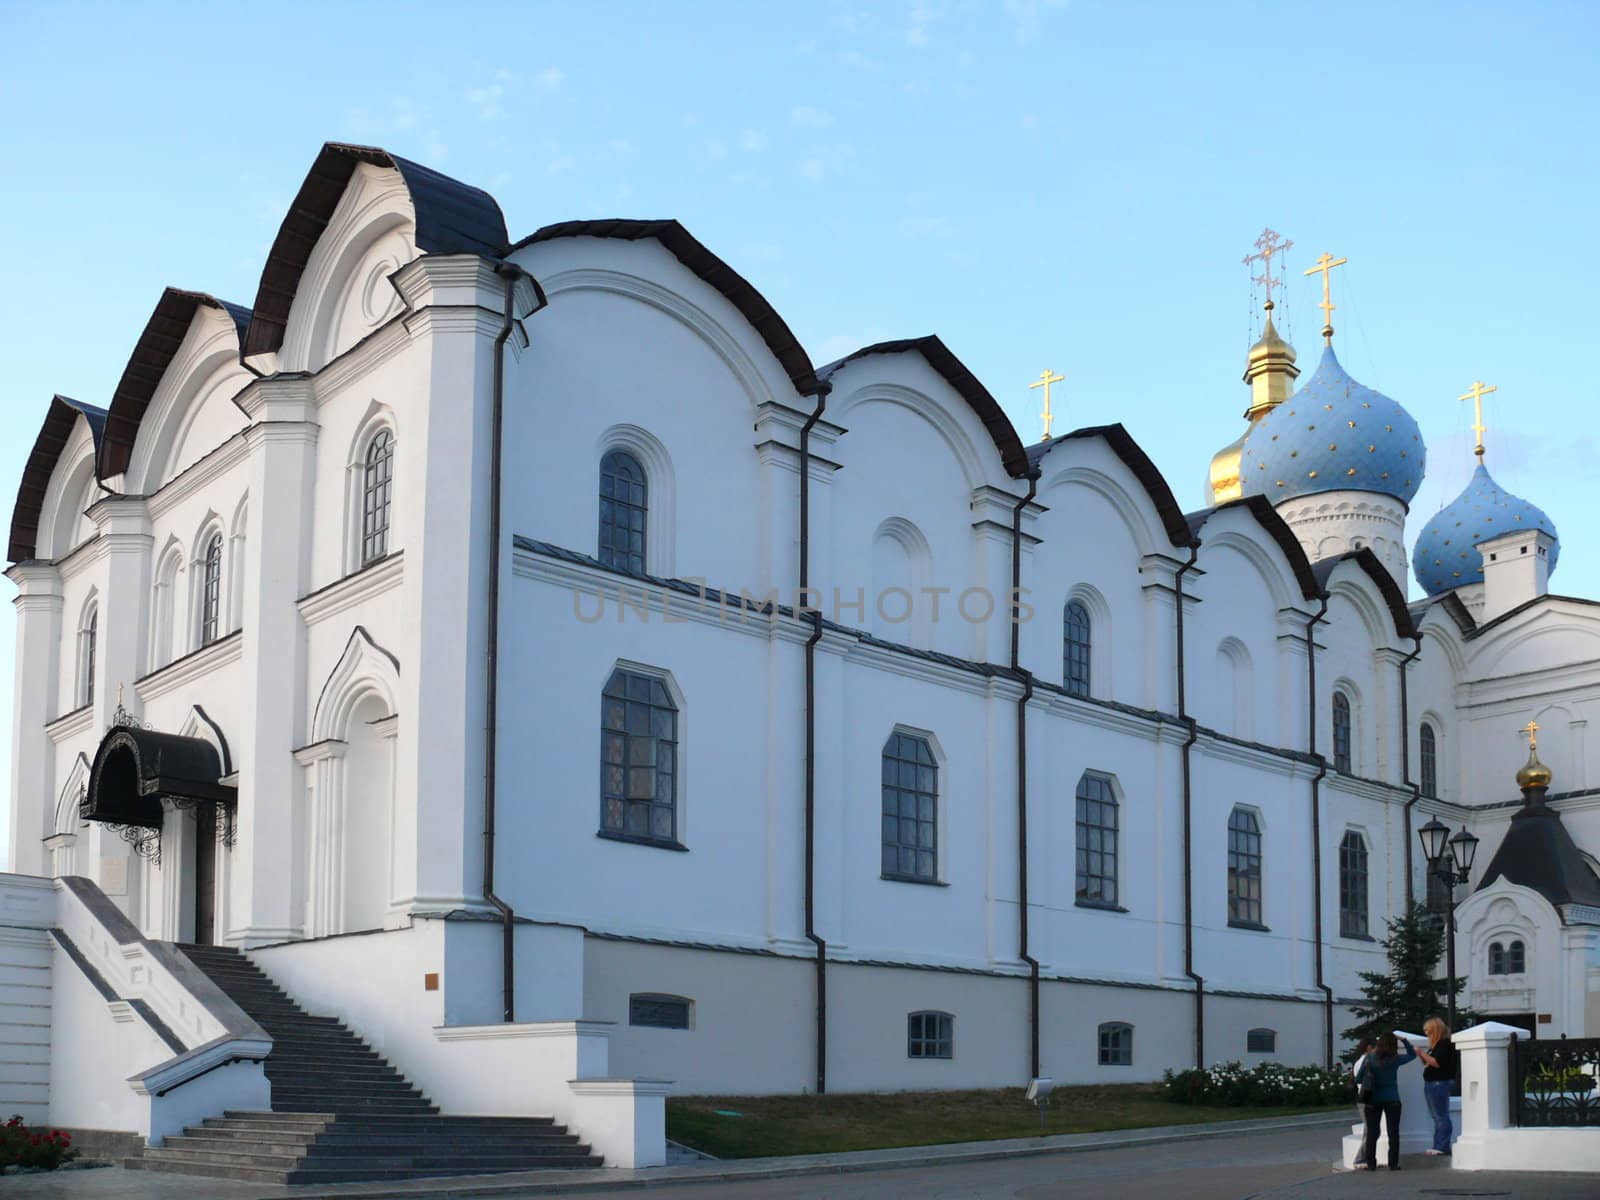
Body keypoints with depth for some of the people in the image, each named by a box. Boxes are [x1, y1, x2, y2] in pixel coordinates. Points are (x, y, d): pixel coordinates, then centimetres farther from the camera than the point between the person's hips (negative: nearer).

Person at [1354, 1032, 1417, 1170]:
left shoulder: (1369, 1058, -5)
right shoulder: (1395, 1059, -6)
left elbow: (1358, 1079, -3)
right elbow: (1412, 1054, 12)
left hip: (1373, 1100, 1)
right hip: (1392, 1100, -1)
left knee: (1372, 1133, 6)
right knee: (1393, 1133, 6)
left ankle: (1370, 1163, 5)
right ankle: (1393, 1164, 3)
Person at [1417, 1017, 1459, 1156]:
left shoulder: (1445, 1044, -12)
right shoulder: (1435, 1044, 17)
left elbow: (1437, 1062, -22)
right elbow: (1427, 1064, 23)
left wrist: (1423, 1054, -14)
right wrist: (1421, 1056, 7)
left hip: (1440, 1083, -10)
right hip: (1431, 1084, 10)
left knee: (1441, 1116, -7)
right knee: (1436, 1117, 12)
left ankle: (1443, 1147, -6)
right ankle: (1438, 1146, 15)